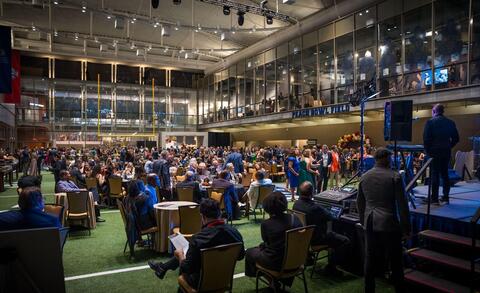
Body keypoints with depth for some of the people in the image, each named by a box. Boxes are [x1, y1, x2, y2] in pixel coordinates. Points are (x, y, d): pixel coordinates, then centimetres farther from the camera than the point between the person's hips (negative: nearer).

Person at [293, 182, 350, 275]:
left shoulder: (296, 204, -8)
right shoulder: (315, 207, -31)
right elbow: (330, 217, -15)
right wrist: (323, 209, 4)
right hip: (316, 239, -9)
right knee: (346, 241, -1)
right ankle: (331, 267, 7)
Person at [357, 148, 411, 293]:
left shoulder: (364, 177, 5)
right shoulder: (395, 176, -10)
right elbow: (402, 204, -9)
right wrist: (406, 228, -1)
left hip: (370, 223, 5)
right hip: (389, 223, -4)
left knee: (370, 259, 12)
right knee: (395, 260, 9)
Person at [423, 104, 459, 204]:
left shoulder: (430, 122, -8)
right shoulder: (450, 122, 6)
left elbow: (426, 138, -13)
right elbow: (456, 138, 5)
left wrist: (428, 150, -3)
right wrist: (448, 147, 13)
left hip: (434, 151, -4)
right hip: (446, 151, 4)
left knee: (435, 174, -1)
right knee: (445, 174, 11)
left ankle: (434, 198, 1)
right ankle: (445, 197, 14)